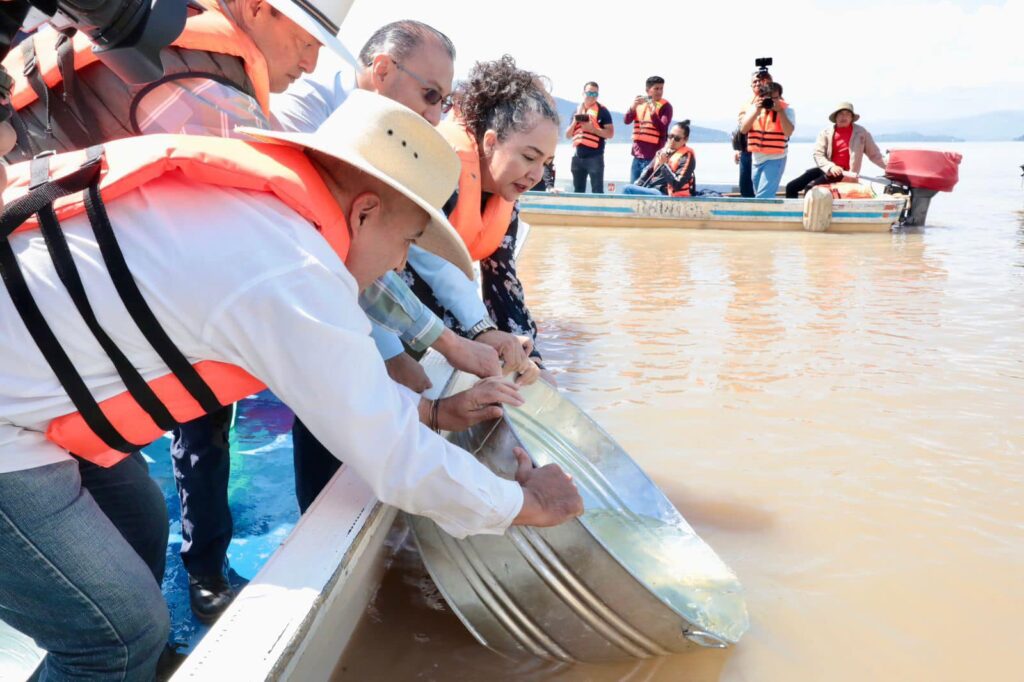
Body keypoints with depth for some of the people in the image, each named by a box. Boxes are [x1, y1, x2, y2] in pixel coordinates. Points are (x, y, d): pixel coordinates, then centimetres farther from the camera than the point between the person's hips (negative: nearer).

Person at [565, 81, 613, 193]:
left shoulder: (602, 110, -1)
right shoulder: (577, 110, 15)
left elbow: (610, 133, -8)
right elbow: (568, 135, 15)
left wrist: (592, 129, -17)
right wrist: (575, 121, -2)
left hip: (595, 157, -6)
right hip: (578, 157, 6)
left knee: (597, 191, -7)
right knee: (578, 190, 10)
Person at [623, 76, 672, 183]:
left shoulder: (665, 106, -4)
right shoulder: (639, 102, 11)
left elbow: (662, 129, -15)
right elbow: (627, 121, -1)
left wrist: (653, 114, -30)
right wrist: (633, 107, -18)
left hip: (653, 156, -5)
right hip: (637, 154, 5)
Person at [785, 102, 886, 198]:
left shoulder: (861, 132, 5)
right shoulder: (826, 132, 7)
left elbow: (874, 154, 11)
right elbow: (818, 154, -3)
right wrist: (830, 167, -20)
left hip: (844, 174, -4)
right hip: (826, 170, 4)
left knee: (810, 187, -29)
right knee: (791, 187, -13)